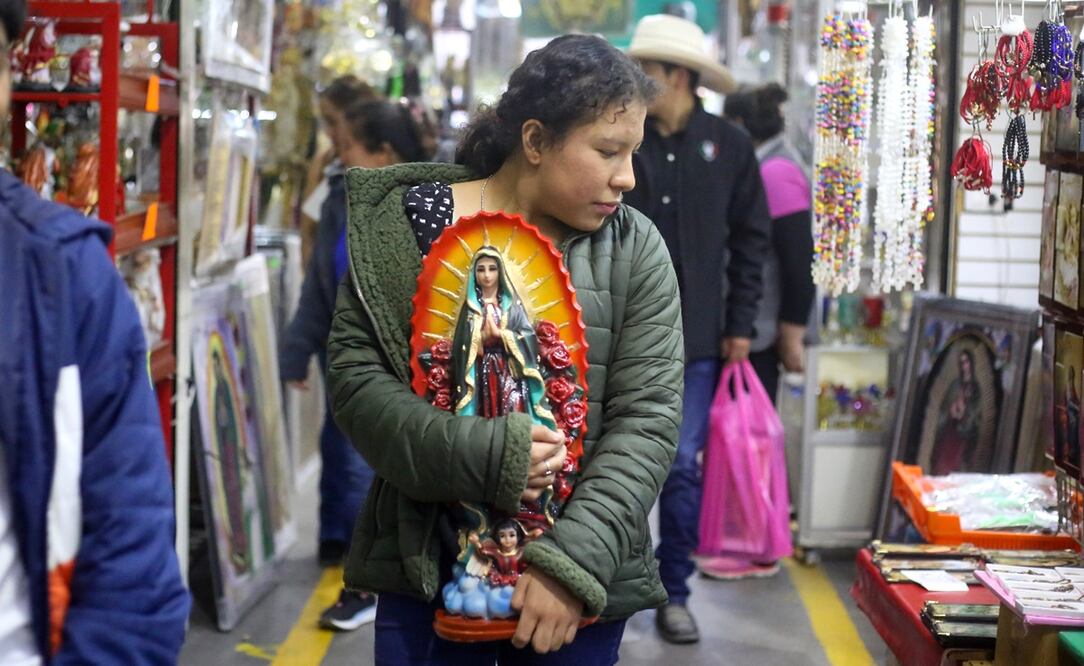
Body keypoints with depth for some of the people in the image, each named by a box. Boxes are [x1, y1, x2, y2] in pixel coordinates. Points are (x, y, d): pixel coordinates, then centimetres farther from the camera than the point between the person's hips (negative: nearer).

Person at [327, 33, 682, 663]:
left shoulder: (636, 248, -3)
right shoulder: (411, 222, -4)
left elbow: (649, 417, -8)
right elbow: (354, 370, -7)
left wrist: (577, 560, -19)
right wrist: (479, 455, -20)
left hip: (582, 575, 1)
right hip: (426, 561, 0)